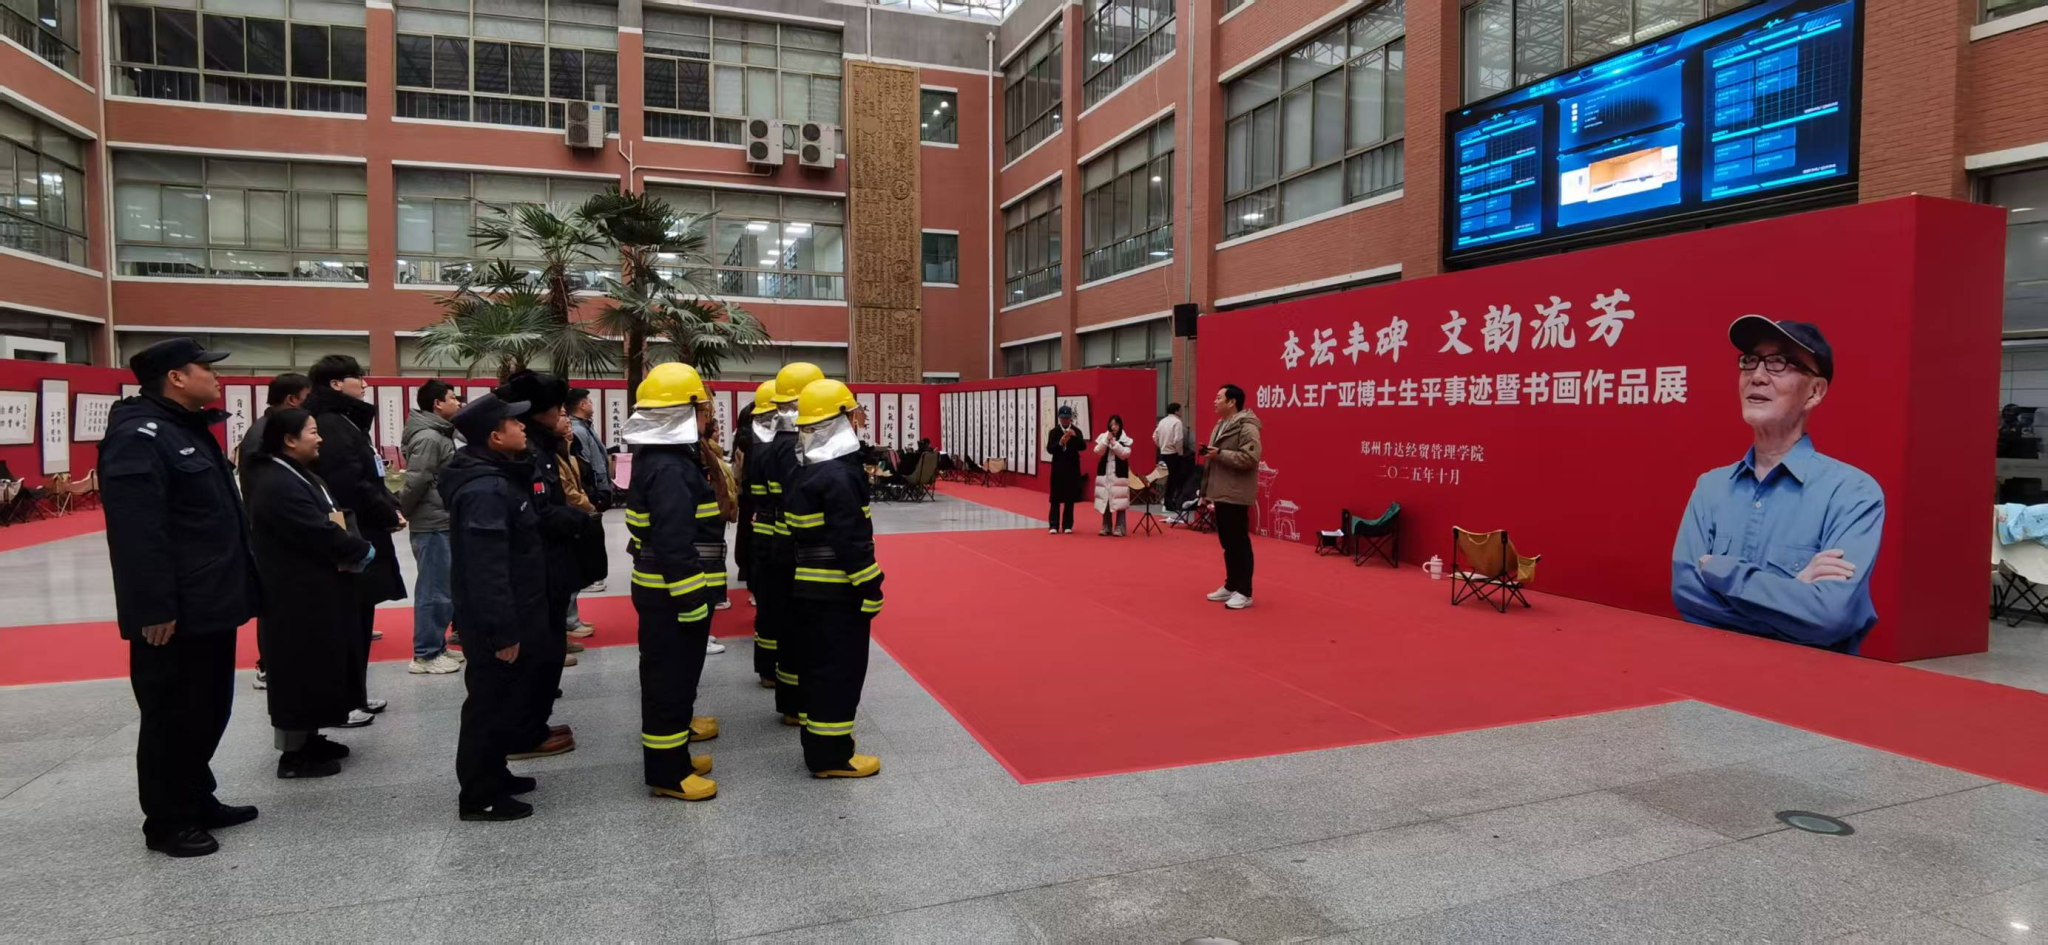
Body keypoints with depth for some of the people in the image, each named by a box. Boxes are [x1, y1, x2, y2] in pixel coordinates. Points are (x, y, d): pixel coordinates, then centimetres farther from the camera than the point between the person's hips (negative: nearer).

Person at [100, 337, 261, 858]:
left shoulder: (191, 430, 16)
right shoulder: (139, 437, -17)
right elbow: (137, 533, -24)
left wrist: (236, 588, 22)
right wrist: (154, 608, -26)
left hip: (210, 605, 10)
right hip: (174, 615, -10)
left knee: (208, 711, 18)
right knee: (173, 716, 2)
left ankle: (197, 800, 31)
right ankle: (166, 820, 14)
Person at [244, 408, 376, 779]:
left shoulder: (302, 475, 13)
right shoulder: (277, 485, -20)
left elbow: (336, 519, 13)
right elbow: (321, 534, -24)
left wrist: (352, 550, -6)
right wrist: (362, 551, -10)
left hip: (316, 591, 10)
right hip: (297, 596, -10)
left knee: (316, 668, 17)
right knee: (300, 670, -2)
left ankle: (307, 738, 28)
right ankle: (293, 753, 9)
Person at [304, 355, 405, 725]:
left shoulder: (345, 421, 17)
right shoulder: (332, 425, -16)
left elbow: (367, 478, 18)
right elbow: (351, 485, -24)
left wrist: (391, 505, 2)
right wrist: (390, 515, -13)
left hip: (360, 534, 11)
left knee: (358, 618, 15)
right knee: (350, 621, -3)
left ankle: (354, 695, 23)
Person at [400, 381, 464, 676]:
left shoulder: (441, 435, 15)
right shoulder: (428, 437, -17)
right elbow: (416, 482, -19)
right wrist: (402, 511, -7)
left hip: (443, 524, 10)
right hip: (433, 526, -10)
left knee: (443, 590, 16)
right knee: (434, 592, -4)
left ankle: (436, 647, 25)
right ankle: (425, 655, 4)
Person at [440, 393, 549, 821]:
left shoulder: (495, 477, 10)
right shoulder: (485, 490, -25)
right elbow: (487, 570, -29)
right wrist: (503, 632, -26)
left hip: (509, 616, 10)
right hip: (496, 624, -10)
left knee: (502, 699, 21)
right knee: (491, 704, 2)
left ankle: (492, 775, 36)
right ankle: (479, 797, 14)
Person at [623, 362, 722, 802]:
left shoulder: (660, 458, 12)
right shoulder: (669, 469, -21)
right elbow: (674, 547, -26)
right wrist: (694, 604, -22)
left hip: (662, 590, 10)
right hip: (672, 595, -10)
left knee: (672, 673, 19)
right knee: (669, 677, -1)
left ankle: (672, 744, 31)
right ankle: (666, 772, 8)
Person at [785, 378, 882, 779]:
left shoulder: (806, 473, 10)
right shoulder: (839, 476, -19)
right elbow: (852, 541, -22)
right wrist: (869, 589, -18)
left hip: (809, 586, 10)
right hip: (836, 590, -9)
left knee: (817, 664, 17)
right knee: (839, 668, -1)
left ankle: (820, 739, 29)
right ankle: (831, 755, 7)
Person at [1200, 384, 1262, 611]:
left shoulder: (1247, 427, -14)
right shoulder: (1220, 425, 17)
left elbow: (1250, 457, -25)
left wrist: (1220, 454, -23)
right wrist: (1206, 490, 21)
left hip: (1236, 496, -9)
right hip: (1220, 493, 9)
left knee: (1239, 543, -4)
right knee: (1226, 542, 15)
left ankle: (1243, 592, 2)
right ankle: (1231, 586, 24)